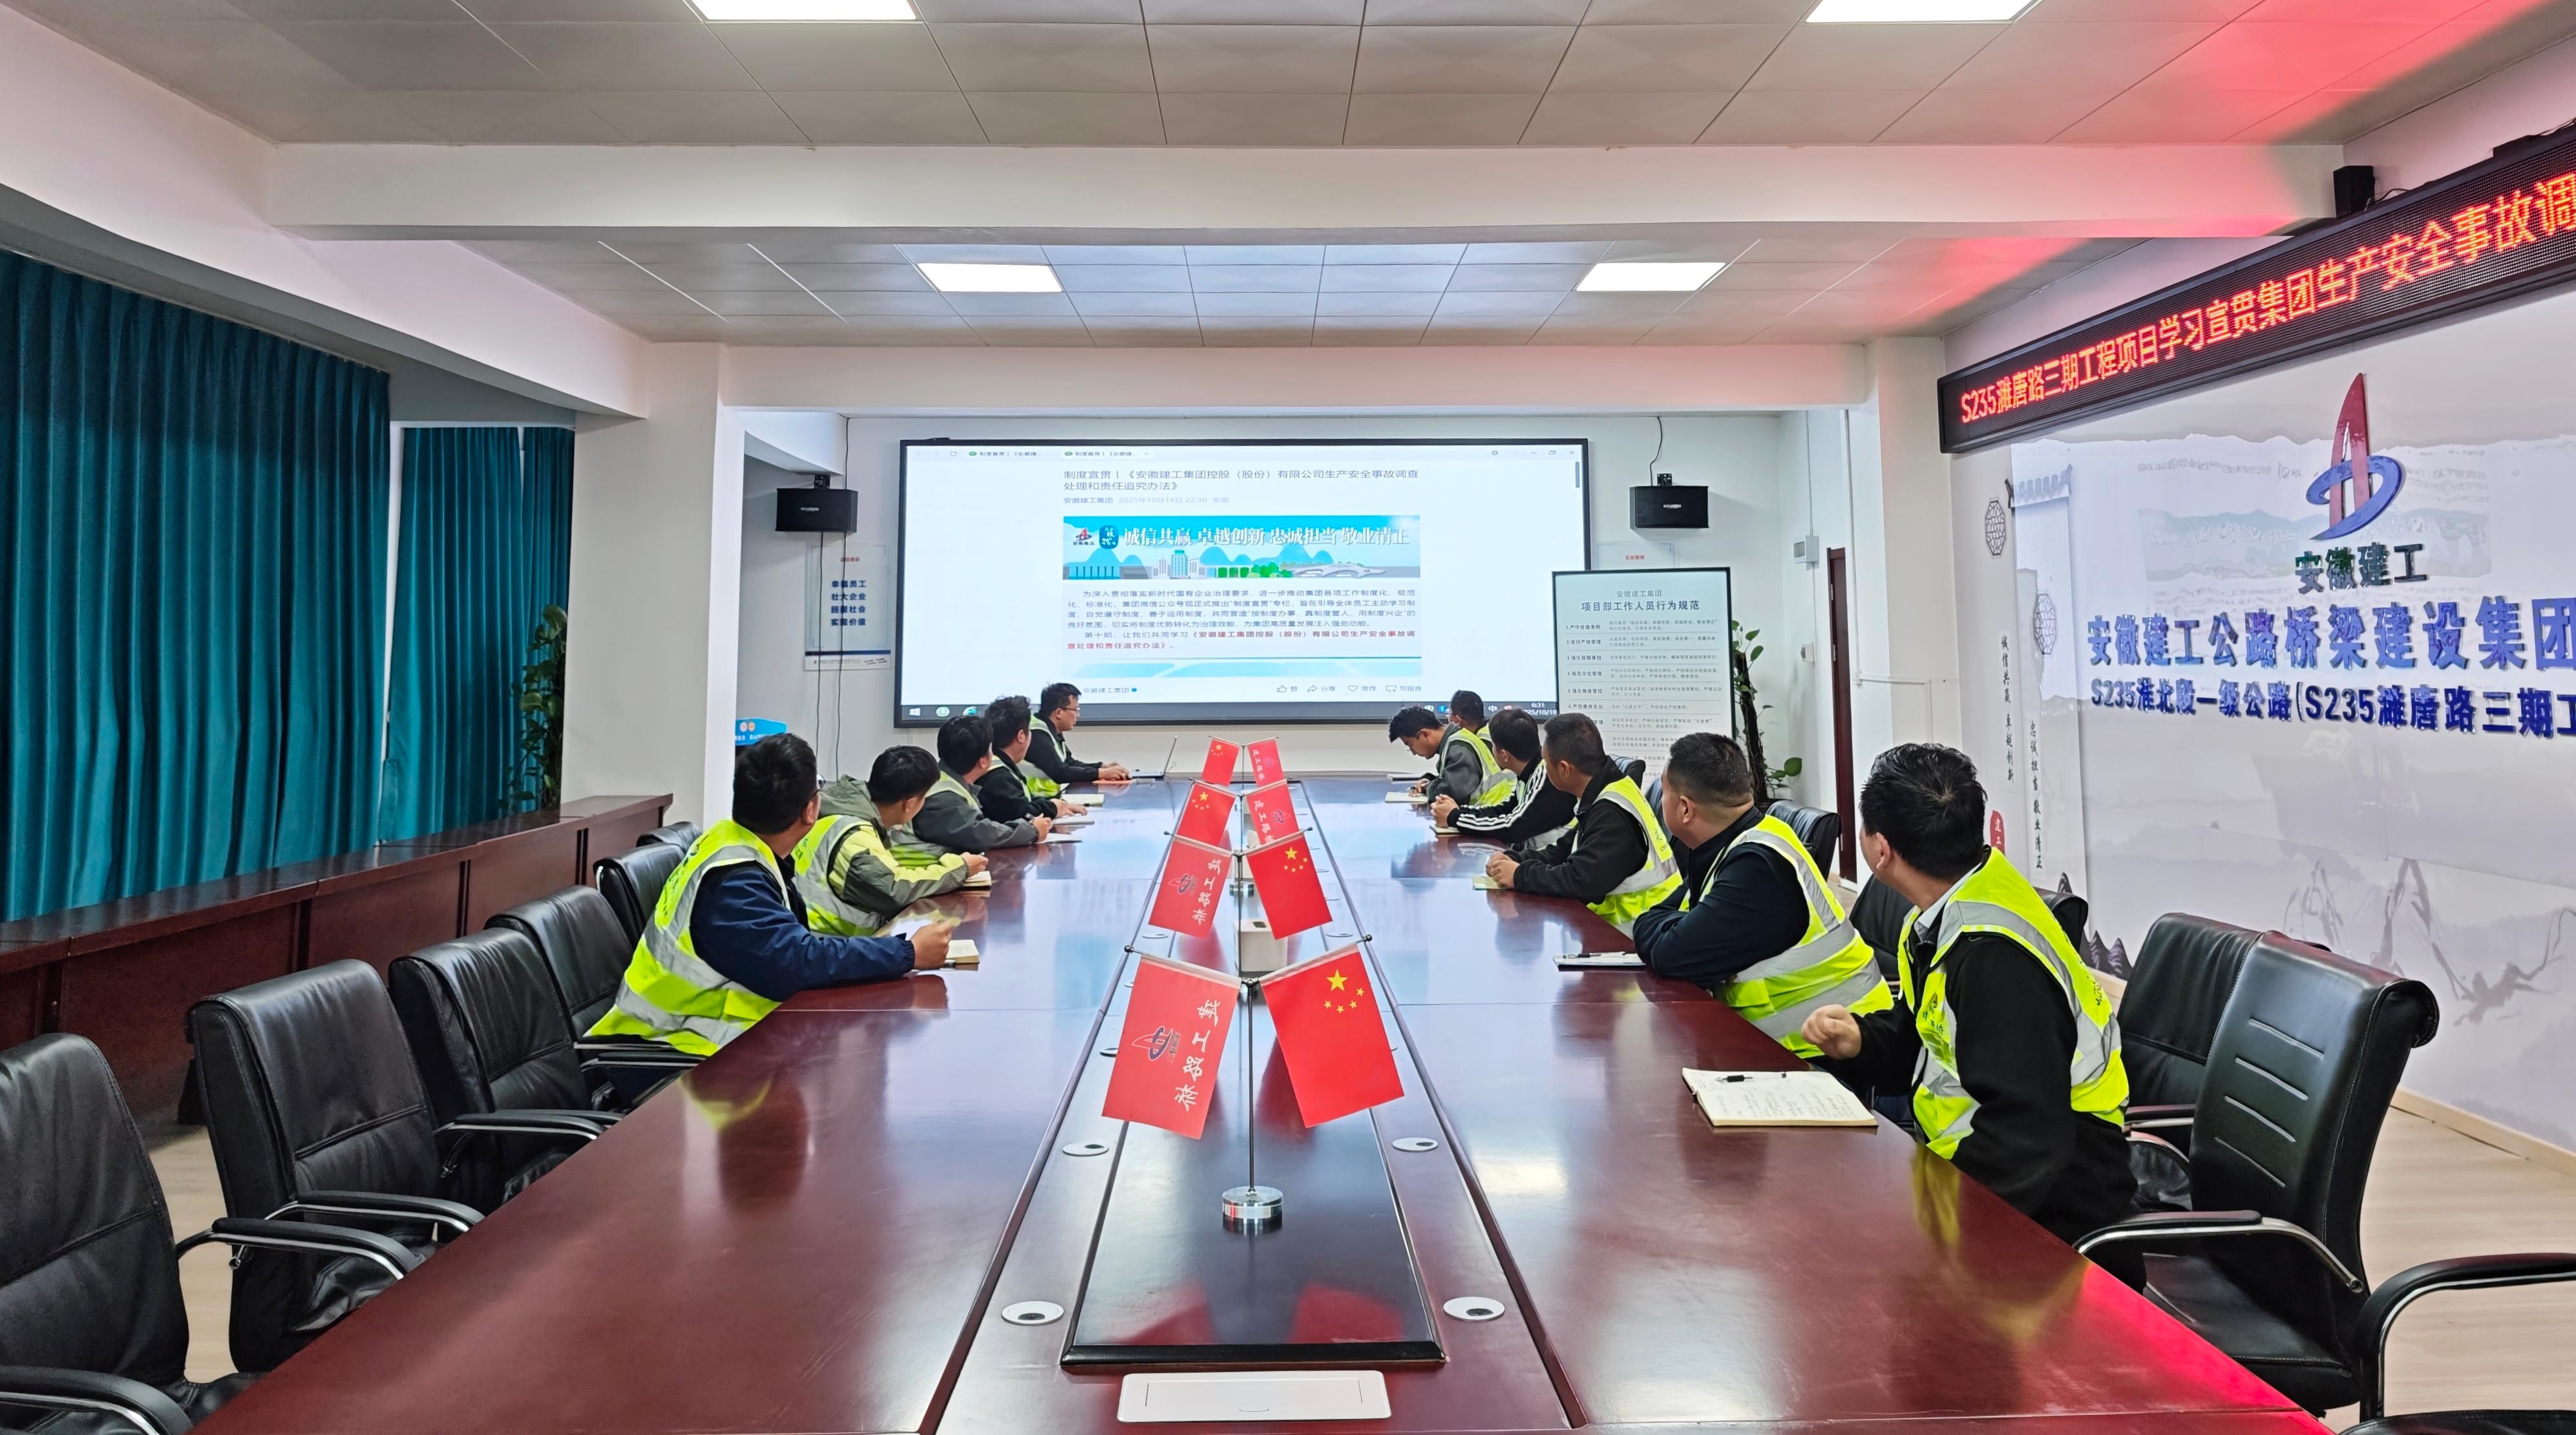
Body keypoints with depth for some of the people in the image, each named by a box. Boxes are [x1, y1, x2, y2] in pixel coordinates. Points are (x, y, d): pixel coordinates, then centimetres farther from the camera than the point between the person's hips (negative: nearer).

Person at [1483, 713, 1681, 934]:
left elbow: (1583, 880, -28)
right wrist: (1515, 859, -1)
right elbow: (1565, 851, 14)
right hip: (1616, 915, 8)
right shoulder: (1604, 797, 6)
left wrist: (1520, 876, -15)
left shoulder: (1613, 813, -22)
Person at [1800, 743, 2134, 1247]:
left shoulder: (1994, 957, -27)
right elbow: (1919, 1042, 16)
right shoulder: (1945, 918, 1)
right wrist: (1858, 1040, -2)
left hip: (2050, 1202, -8)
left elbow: (2026, 1144, -29)